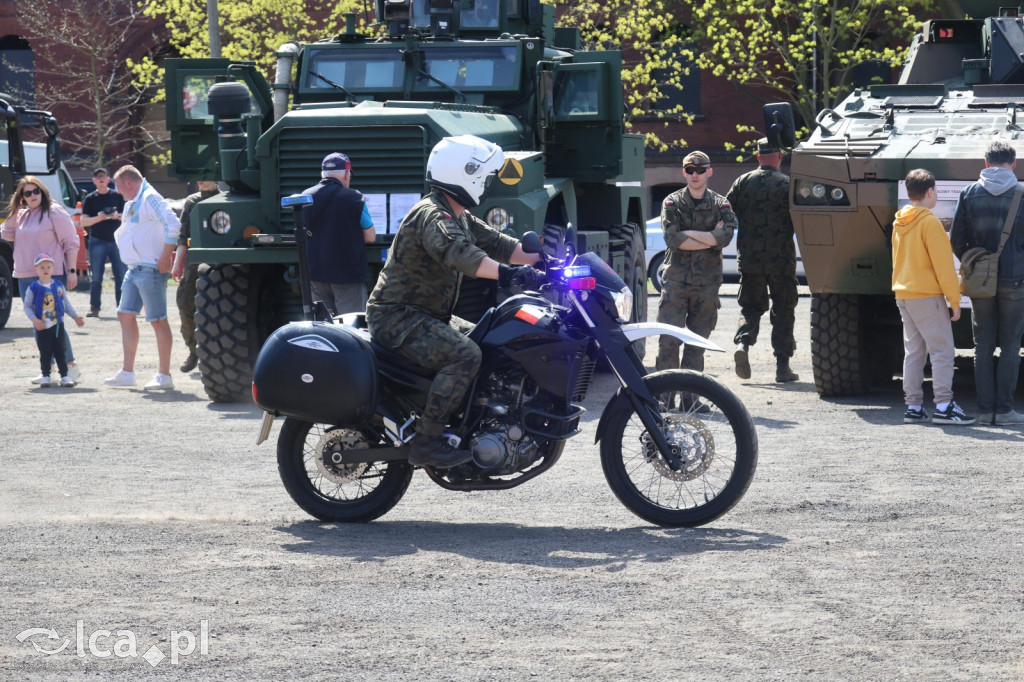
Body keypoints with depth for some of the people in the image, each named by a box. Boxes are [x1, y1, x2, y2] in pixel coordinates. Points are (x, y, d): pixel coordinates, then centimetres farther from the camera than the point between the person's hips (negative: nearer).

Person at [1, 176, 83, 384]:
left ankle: (71, 366, -6)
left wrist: (71, 271, -12)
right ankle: (48, 369, 13)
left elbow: (71, 243, -6)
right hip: (25, 277, 7)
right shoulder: (21, 216, 16)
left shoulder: (54, 213, -5)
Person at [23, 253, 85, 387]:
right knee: (45, 352, 3)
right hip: (42, 327, -2)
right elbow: (27, 306, -3)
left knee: (60, 351, 4)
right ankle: (45, 376, 11)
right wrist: (34, 320, -17)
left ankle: (64, 376, 6)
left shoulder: (59, 286, 4)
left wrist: (76, 316, 9)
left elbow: (66, 303, 14)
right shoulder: (33, 288, -4)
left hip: (58, 324, 2)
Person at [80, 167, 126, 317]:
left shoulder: (117, 196, 7)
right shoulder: (90, 198, 6)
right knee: (96, 277, -2)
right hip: (97, 241, -1)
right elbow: (84, 222, 1)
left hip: (116, 239, 1)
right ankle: (94, 308, 2)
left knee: (121, 275, -3)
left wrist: (118, 216, -12)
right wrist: (98, 218, -16)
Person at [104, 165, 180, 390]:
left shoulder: (150, 199, -13)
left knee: (158, 321, -5)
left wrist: (165, 258, -23)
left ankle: (164, 376, -2)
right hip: (134, 269, 10)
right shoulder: (131, 203, 18)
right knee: (125, 315, 11)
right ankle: (127, 372, 15)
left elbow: (173, 224, -24)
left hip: (150, 269, -10)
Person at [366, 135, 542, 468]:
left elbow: (496, 243, 14)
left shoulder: (461, 218, 15)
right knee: (464, 354, -29)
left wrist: (544, 260, -1)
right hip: (398, 317, -11)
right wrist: (509, 274, -52)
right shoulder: (431, 216, -20)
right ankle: (427, 441, -29)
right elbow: (456, 252, -39)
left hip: (429, 315, 11)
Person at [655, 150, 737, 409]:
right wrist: (710, 238, -8)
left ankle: (690, 396, 8)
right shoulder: (672, 203, 6)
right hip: (676, 279, -2)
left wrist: (688, 234, -10)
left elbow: (725, 237, -10)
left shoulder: (721, 205, 9)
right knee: (669, 339, -9)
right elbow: (673, 239, -10)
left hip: (707, 281, 2)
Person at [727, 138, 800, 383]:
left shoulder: (743, 182, 1)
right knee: (783, 311, 7)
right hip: (782, 259, -2)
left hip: (749, 258, 2)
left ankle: (743, 342, -15)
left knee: (750, 307, 13)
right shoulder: (788, 184, -5)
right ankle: (783, 366, 5)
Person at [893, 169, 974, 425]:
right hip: (927, 296, -8)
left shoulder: (899, 223, 12)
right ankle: (944, 405, -13)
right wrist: (954, 299, -11)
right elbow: (943, 265, -15)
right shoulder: (930, 222, -13)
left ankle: (913, 406, 7)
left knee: (913, 351, 10)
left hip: (903, 295, 8)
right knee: (942, 350, -6)